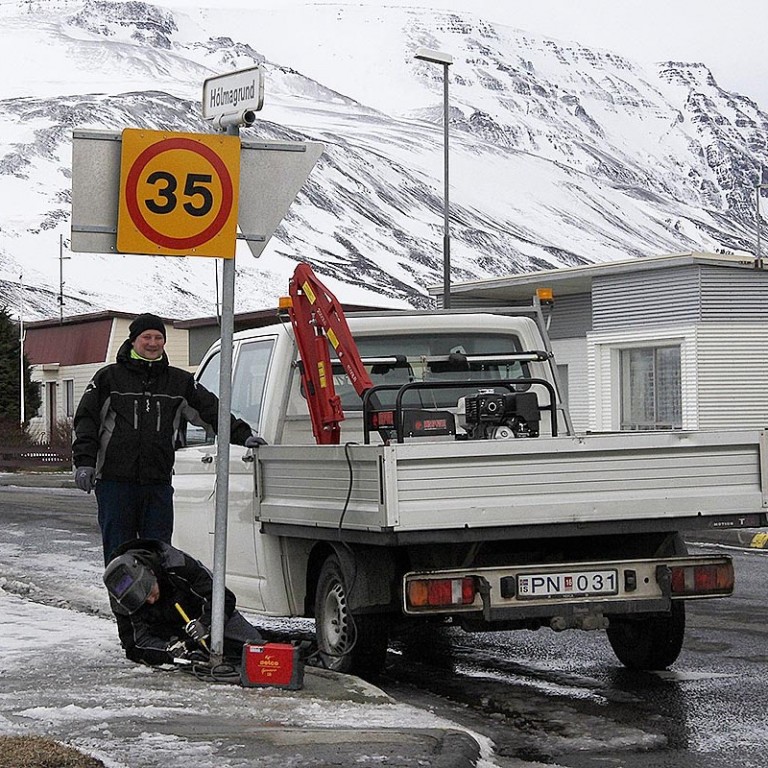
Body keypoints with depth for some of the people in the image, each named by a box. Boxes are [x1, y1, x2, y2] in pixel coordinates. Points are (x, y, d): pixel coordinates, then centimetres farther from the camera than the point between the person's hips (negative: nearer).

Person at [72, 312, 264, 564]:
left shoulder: (179, 382, 14)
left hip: (158, 484, 2)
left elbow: (212, 411, 13)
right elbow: (86, 420, 3)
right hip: (115, 481, -2)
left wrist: (243, 435, 0)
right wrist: (84, 462, -8)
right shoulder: (109, 377, 6)